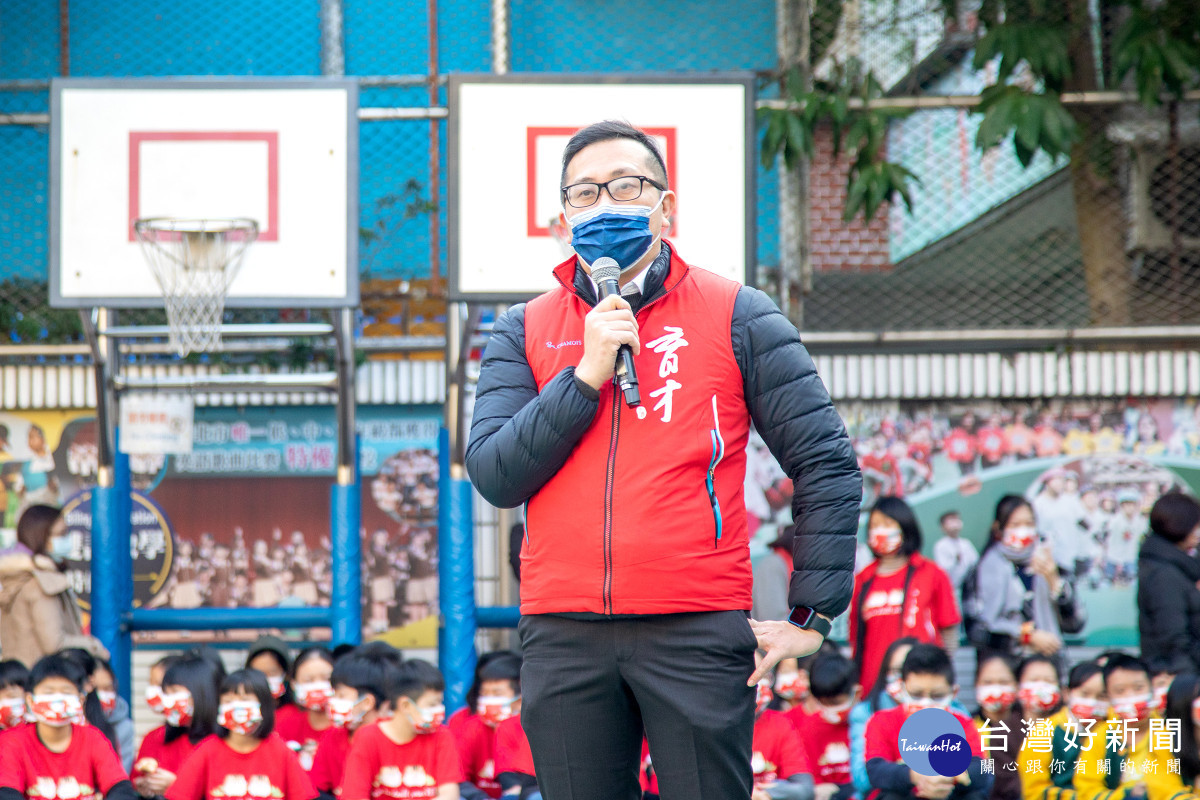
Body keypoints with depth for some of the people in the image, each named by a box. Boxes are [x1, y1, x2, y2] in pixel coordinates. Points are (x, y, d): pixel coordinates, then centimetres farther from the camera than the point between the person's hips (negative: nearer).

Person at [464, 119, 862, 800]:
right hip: (564, 637, 3)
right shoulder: (525, 332, 11)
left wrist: (814, 614, -2)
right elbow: (495, 478, -1)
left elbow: (827, 465, 3)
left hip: (698, 636, -2)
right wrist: (586, 375, -10)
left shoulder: (737, 317, 4)